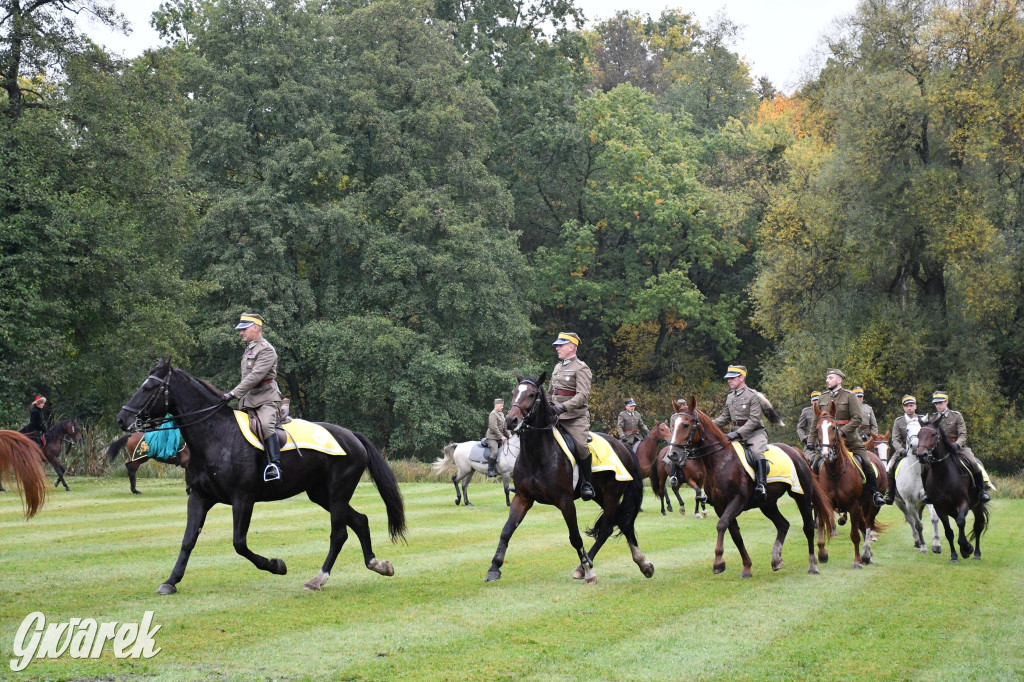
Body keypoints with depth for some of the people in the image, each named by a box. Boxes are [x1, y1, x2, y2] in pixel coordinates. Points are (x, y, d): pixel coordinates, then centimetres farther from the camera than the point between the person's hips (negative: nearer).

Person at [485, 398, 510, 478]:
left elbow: (505, 427, 22)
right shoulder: (493, 414, -13)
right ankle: (490, 470, -17)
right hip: (492, 437, -10)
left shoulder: (501, 414, 16)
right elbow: (493, 427, -22)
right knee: (495, 452, -24)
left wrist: (509, 435, 12)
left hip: (500, 438, 10)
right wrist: (501, 436, -22)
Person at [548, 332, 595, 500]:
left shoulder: (581, 368, -6)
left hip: (576, 417, -8)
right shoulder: (557, 367, 18)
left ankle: (587, 483, -8)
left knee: (581, 445, -22)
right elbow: (550, 393, 29)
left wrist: (564, 406, -30)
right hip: (556, 416, 8)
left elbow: (583, 395, -19)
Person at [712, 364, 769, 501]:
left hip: (755, 432, -8)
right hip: (738, 433, 8)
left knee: (757, 451, -33)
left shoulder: (752, 395, -10)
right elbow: (725, 417, 23)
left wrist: (738, 433, -26)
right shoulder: (730, 397, 13)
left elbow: (754, 419, -17)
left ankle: (761, 485, -39)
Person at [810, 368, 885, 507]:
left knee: (866, 463, -10)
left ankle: (875, 493, 6)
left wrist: (843, 431, -21)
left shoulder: (849, 396, -2)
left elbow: (858, 418, -10)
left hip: (849, 438, -3)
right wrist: (811, 440, 9)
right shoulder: (823, 398, 11)